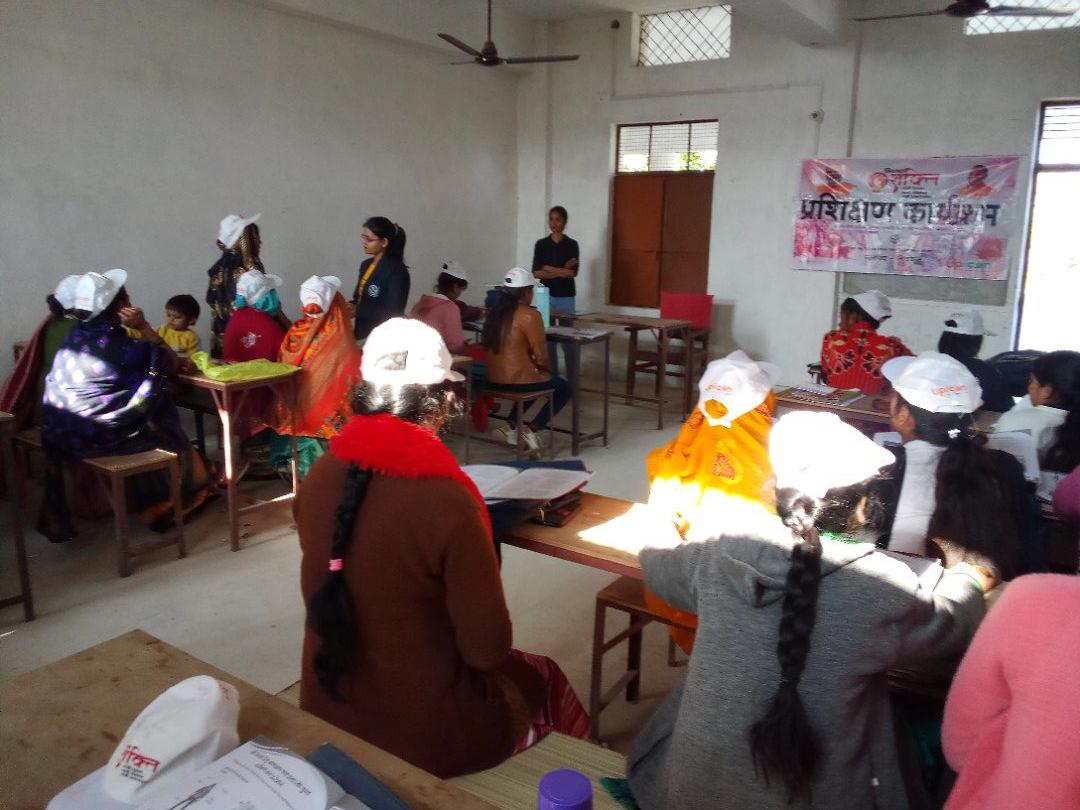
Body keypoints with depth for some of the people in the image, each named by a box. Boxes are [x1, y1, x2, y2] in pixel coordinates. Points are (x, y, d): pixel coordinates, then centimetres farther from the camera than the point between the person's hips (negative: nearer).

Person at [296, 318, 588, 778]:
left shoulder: (322, 475, -9)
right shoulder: (446, 498, -28)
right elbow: (488, 649, -20)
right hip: (422, 734, -5)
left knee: (516, 670, 28)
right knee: (543, 678, 23)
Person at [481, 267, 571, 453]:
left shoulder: (495, 311, 6)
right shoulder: (529, 315, -16)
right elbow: (540, 354, -15)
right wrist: (547, 369, 9)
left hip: (493, 379, 8)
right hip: (519, 379, -7)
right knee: (564, 388, 17)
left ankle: (512, 426, 21)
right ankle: (531, 429, 1)